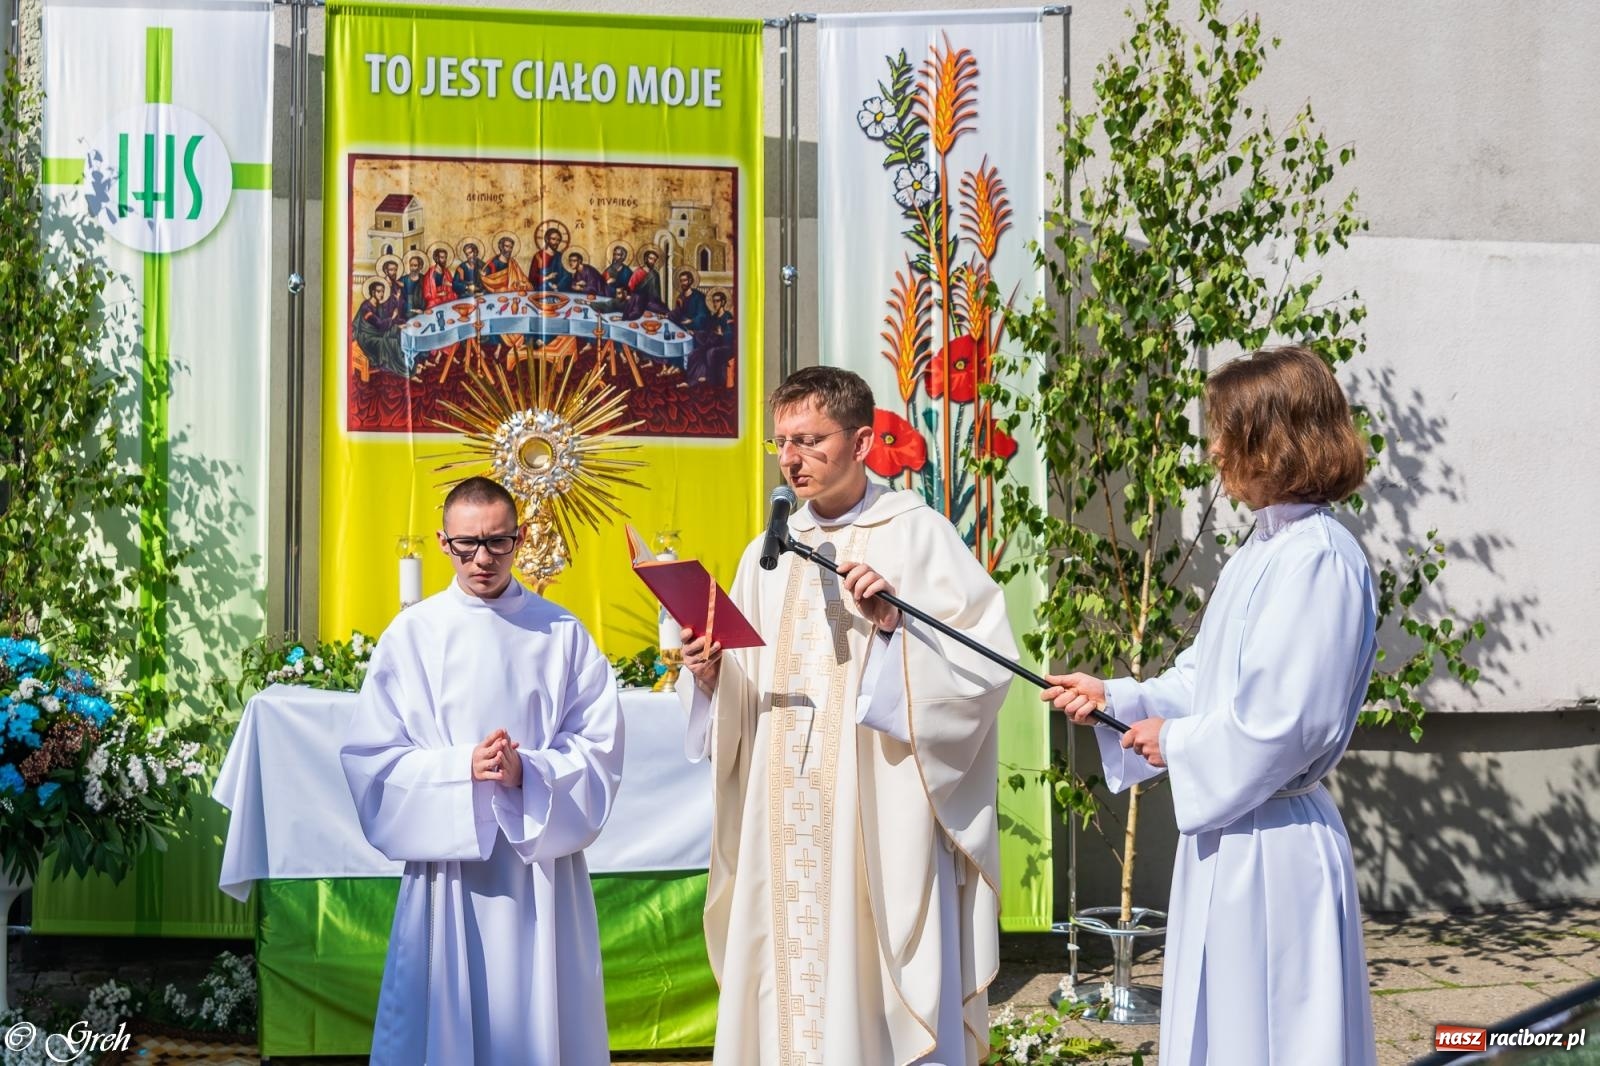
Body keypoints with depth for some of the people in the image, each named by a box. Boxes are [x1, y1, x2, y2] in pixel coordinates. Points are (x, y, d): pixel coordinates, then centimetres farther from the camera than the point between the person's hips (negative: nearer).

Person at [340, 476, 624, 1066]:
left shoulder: (562, 634, 3)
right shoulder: (413, 634, 0)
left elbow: (599, 747, 0)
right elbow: (371, 758, -3)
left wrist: (529, 773, -17)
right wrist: (462, 768, -16)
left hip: (541, 863, 1)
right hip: (448, 860, -1)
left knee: (539, 1015, 5)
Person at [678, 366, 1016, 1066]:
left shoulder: (916, 534, -2)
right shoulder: (768, 552, 14)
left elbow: (989, 657, -10)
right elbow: (741, 693, 17)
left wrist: (897, 625, -22)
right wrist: (709, 674, -3)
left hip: (882, 818, -5)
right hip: (785, 823, 5)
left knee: (880, 992, -4)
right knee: (790, 987, 5)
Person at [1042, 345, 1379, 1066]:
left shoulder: (1318, 558, -19)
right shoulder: (1256, 557, 13)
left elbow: (1282, 721, -23)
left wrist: (1177, 744, -11)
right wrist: (1113, 699, 14)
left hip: (1269, 845, -10)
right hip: (1227, 833, 10)